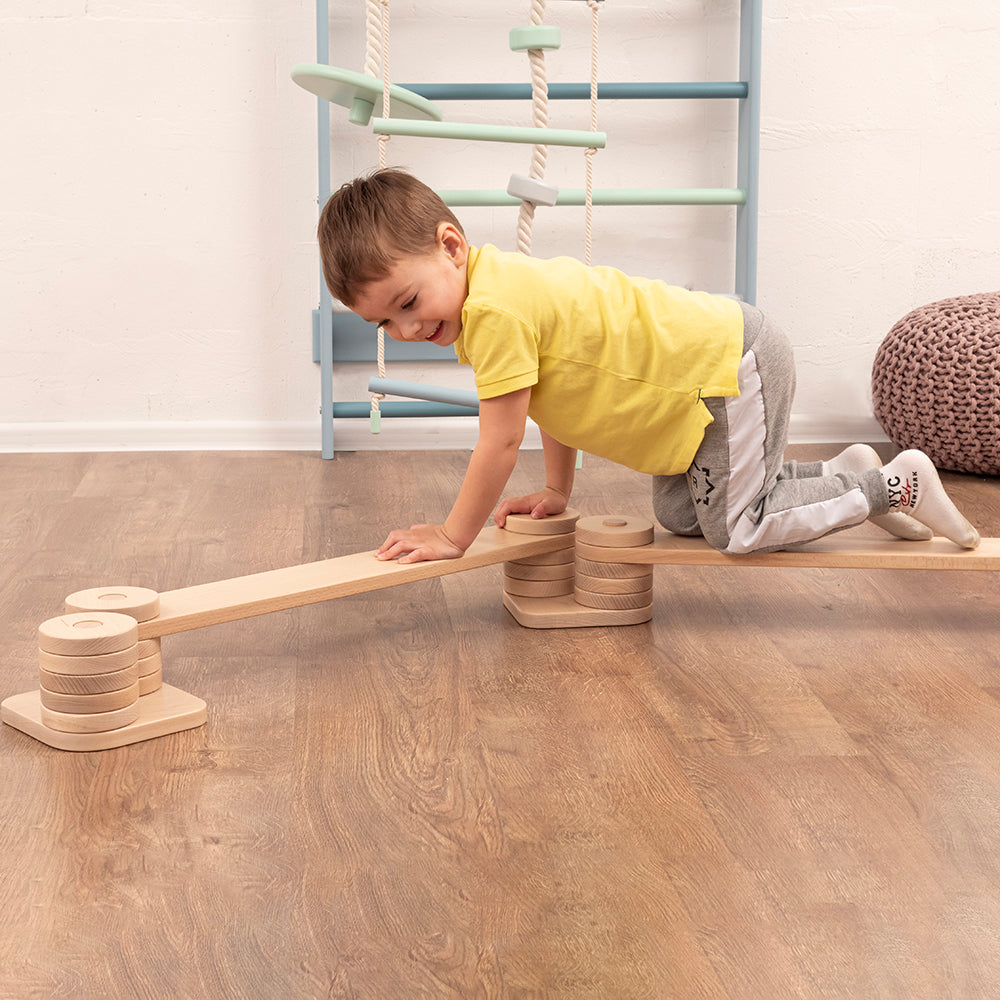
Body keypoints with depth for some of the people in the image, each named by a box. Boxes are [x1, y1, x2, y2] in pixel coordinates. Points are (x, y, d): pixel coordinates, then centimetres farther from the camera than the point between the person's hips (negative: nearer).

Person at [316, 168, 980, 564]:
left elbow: (501, 442, -22)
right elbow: (560, 396, 16)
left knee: (735, 529, 0)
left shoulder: (495, 309, -27)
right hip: (707, 352, 10)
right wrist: (557, 492, 19)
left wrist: (452, 538, -11)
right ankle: (845, 472, 28)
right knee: (681, 515, 19)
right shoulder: (503, 286, 5)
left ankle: (895, 484, 11)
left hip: (732, 365, -10)